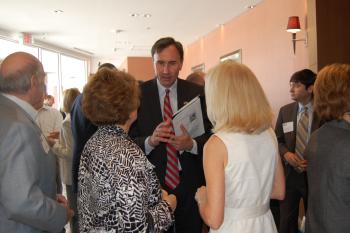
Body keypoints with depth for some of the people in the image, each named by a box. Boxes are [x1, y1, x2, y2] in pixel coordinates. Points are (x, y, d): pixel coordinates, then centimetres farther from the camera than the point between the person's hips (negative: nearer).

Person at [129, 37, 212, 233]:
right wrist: (150, 141, -26)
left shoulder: (197, 93, -3)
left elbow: (210, 135, -1)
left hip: (190, 183, 1)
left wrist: (192, 144, -22)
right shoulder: (139, 94, -6)